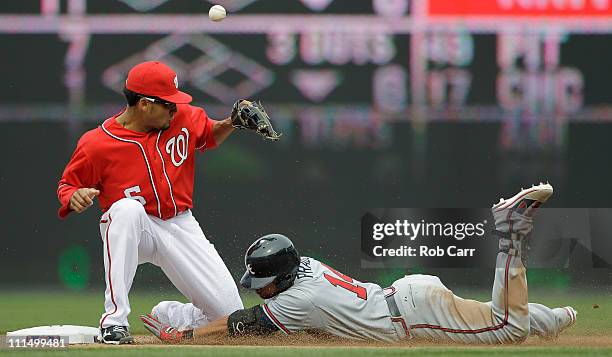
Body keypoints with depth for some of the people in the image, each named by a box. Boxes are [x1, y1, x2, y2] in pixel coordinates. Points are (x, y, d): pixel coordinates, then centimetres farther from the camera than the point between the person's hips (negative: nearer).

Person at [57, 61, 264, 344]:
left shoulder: (185, 119, -5)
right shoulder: (96, 144, -16)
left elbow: (211, 136, 16)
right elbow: (66, 186, -5)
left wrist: (233, 122, -5)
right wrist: (74, 198, -29)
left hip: (180, 226, 4)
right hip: (132, 231, -4)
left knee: (231, 314, -8)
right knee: (127, 208, -42)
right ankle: (114, 320, -38)